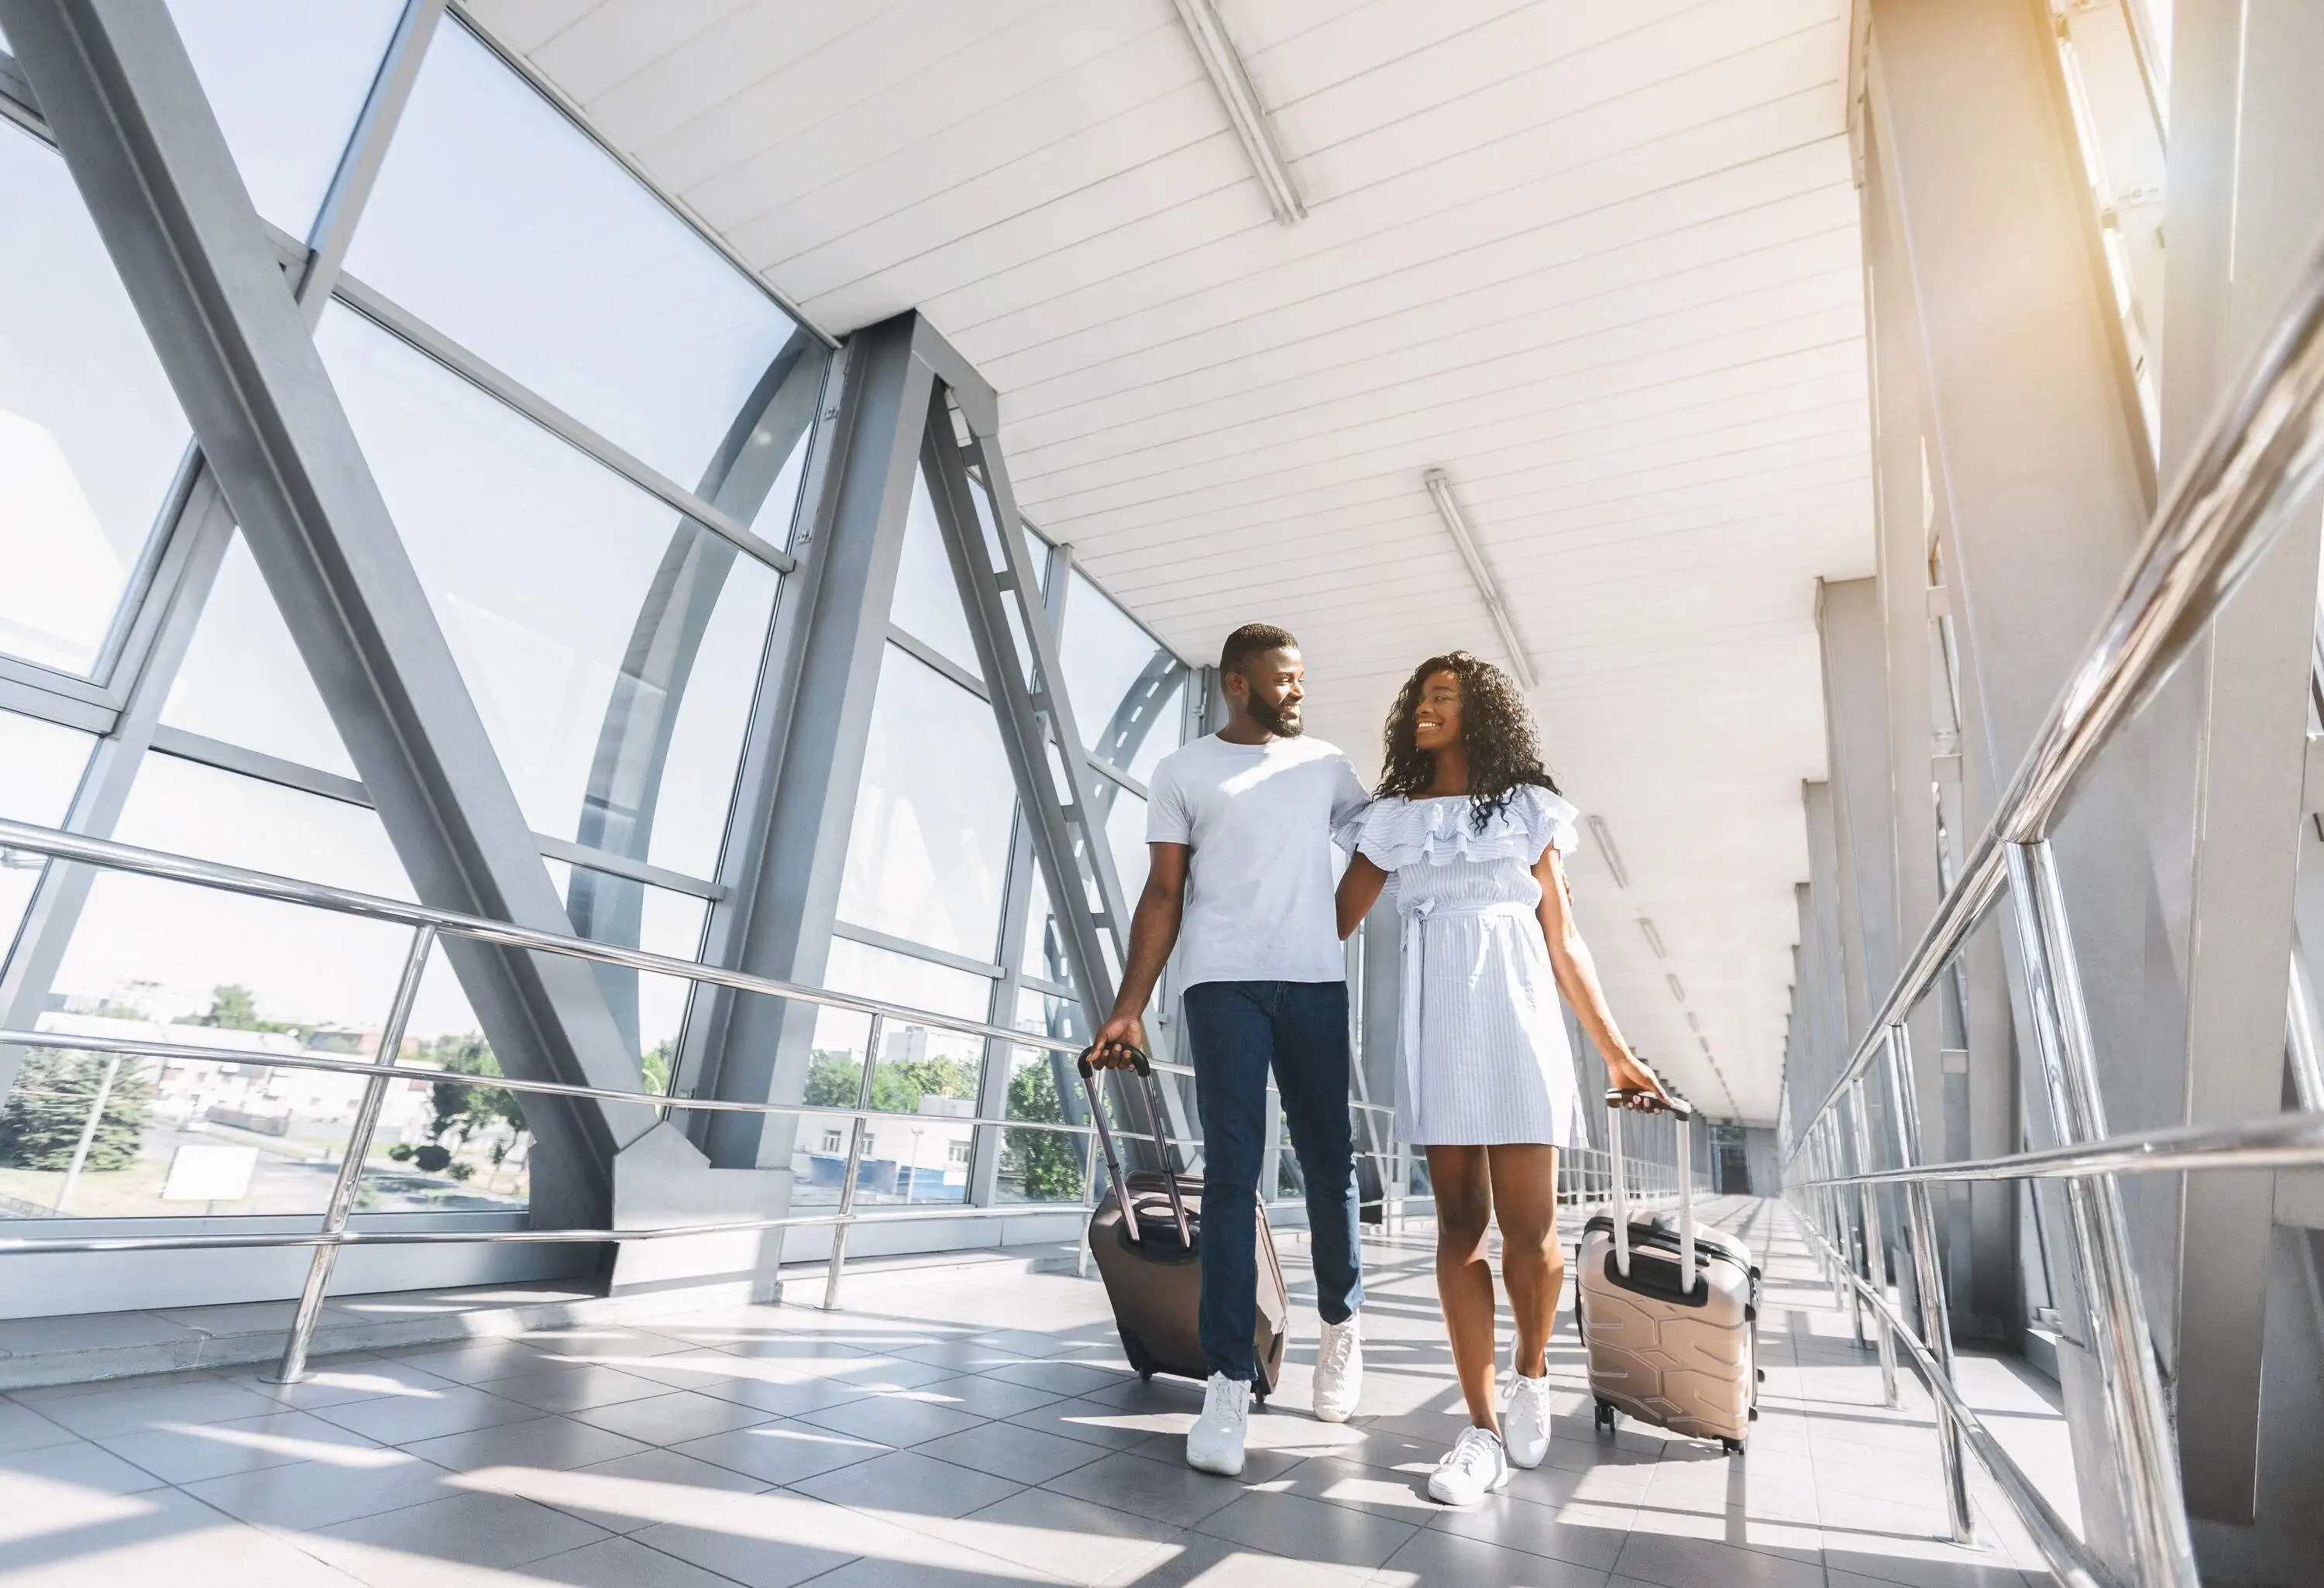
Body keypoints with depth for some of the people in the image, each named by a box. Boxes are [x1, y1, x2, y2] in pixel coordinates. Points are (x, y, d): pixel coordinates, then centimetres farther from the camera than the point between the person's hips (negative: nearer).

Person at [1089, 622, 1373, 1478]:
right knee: (1231, 1172, -5)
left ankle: (1341, 1321, 32)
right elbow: (1164, 893, 4)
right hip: (1223, 985, -2)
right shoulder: (1184, 771, 8)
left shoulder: (1325, 763, 15)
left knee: (1330, 1160, 9)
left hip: (1316, 982, 3)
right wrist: (1129, 1007, -3)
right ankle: (1228, 1381, 3)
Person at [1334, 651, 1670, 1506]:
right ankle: (1482, 1430, 11)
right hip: (1435, 1018, 1)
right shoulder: (1392, 818, 12)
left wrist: (1616, 1051, 9)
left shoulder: (1528, 810, 11)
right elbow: (1335, 923, 9)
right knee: (1460, 1220, 2)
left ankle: (1532, 1374, 25)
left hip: (1515, 1014, -1)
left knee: (1528, 1224, -4)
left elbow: (1563, 940, 11)